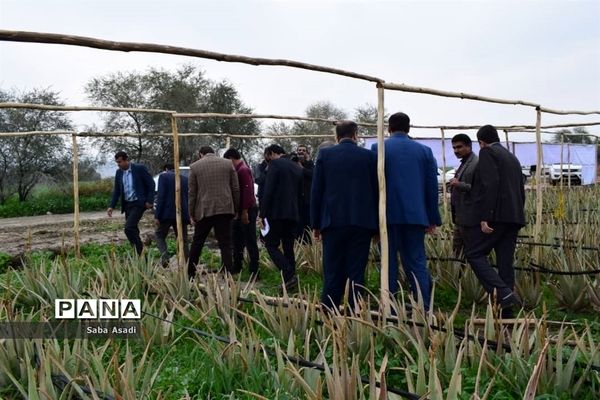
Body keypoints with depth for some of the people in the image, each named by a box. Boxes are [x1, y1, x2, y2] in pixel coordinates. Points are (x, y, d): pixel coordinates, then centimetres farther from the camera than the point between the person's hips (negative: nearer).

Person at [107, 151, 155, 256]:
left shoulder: (140, 168, -9)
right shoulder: (119, 172, 8)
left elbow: (151, 184, -6)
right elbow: (116, 191, 12)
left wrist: (149, 201, -10)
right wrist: (112, 206, 3)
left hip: (138, 204, -7)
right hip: (127, 204, 7)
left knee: (129, 228, -18)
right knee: (132, 230, 9)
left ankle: (140, 253, -7)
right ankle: (139, 254, 19)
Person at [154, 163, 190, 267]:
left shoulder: (164, 176, 0)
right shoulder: (186, 179, 14)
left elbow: (161, 196, -9)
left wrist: (157, 215, -10)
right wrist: (188, 215, 18)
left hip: (167, 214, -4)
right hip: (183, 214, 4)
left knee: (159, 235, 14)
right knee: (183, 240, 10)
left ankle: (165, 258, -7)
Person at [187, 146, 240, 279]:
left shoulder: (195, 166, 3)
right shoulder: (228, 164, 6)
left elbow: (192, 193, 3)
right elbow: (236, 189, 5)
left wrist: (191, 214, 8)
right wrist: (235, 209, 12)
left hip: (204, 210, 0)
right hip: (225, 209, 0)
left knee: (197, 243, 15)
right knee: (225, 244, 1)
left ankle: (190, 274, 25)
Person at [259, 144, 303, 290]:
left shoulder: (275, 164, -5)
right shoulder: (297, 167, 17)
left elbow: (268, 191, -13)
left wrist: (263, 213, -10)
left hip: (277, 213, -7)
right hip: (293, 214, 7)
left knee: (271, 245, -1)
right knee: (288, 247, 12)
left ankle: (289, 275, -15)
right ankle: (290, 279, 12)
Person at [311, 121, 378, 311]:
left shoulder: (325, 154, 2)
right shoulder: (369, 156, 2)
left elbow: (316, 191, 2)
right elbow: (376, 191, 4)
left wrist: (316, 224, 7)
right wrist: (376, 224, 11)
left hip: (333, 221, 0)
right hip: (362, 222, 0)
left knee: (332, 273, 7)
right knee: (356, 272, 4)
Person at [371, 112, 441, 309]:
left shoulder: (379, 148, 0)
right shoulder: (424, 151, 8)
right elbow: (432, 187, 8)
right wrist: (433, 219, 13)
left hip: (389, 214, -2)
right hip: (415, 215, 2)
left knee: (389, 262, 6)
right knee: (417, 262, 7)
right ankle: (424, 307, 2)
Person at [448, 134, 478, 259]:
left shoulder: (477, 164, -13)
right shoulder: (464, 164, 17)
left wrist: (459, 184, -24)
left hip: (470, 218, -10)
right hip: (460, 217, 10)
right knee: (457, 250, 14)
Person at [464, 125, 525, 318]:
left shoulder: (487, 153, -3)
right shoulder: (513, 158, 24)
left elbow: (489, 185, -16)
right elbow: (521, 191, 23)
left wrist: (484, 218, -19)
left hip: (495, 215, -8)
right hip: (514, 217, 8)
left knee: (474, 254, -3)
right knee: (505, 262, 7)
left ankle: (504, 293, -18)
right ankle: (506, 312, 8)